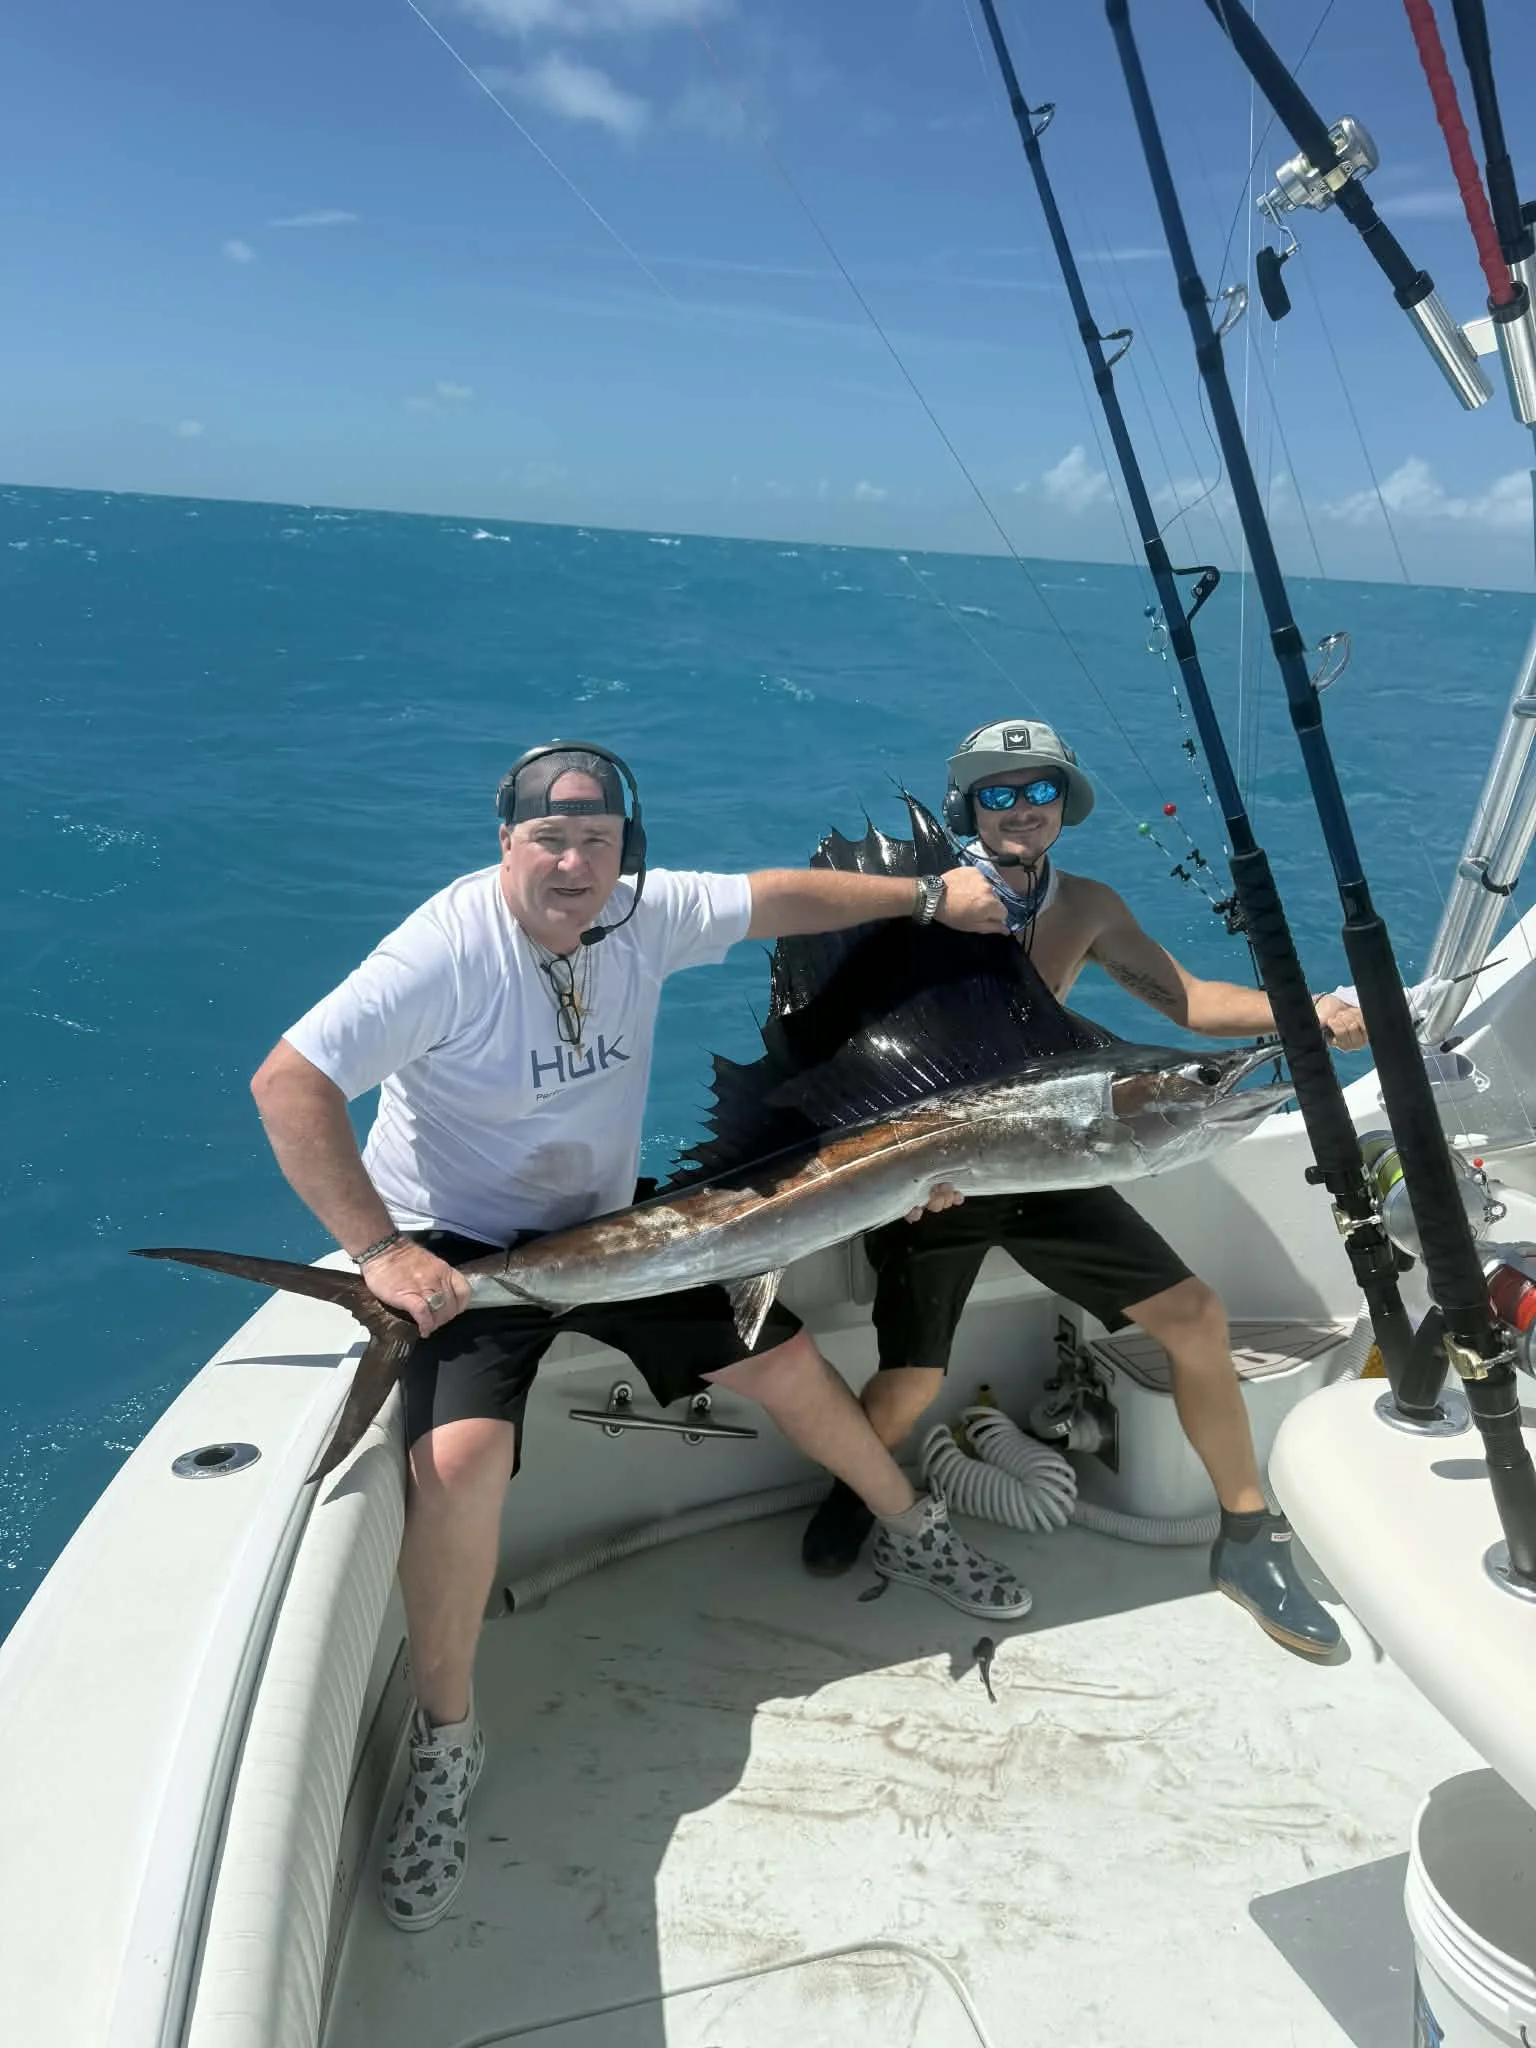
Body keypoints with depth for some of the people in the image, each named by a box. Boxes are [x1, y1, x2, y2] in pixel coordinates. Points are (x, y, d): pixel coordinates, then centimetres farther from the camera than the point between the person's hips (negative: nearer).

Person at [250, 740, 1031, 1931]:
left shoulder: (644, 915, -9)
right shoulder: (450, 946, -25)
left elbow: (776, 899, 5)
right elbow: (289, 1085, -28)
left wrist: (929, 896, 4)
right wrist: (382, 1254, -31)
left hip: (607, 1227, 6)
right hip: (459, 1250, -5)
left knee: (782, 1357, 6)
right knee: (460, 1454, -28)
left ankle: (912, 1533, 34)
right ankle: (445, 1743, -4)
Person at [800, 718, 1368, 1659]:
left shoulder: (1088, 908, 3)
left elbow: (1188, 998, 7)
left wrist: (1304, 1011, -10)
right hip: (931, 1175, -4)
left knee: (1196, 1316, 0)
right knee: (908, 1391, -9)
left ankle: (1250, 1537, 21)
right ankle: (857, 1489, 29)